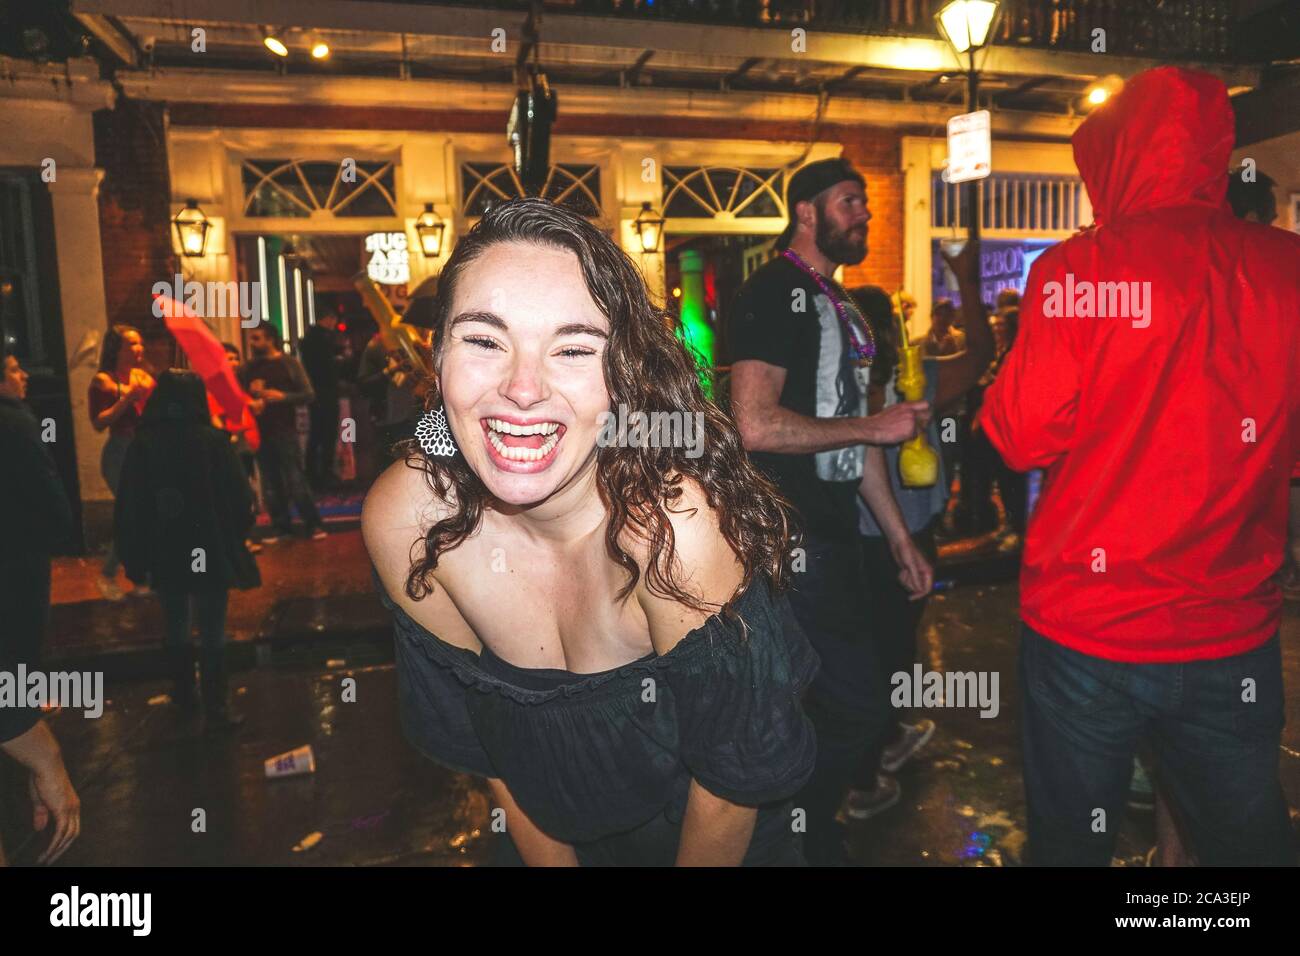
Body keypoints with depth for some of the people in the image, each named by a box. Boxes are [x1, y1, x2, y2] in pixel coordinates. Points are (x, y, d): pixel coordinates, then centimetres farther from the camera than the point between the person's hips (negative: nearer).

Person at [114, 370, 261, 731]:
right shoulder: (213, 441, -12)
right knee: (212, 634, 5)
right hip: (210, 553, -3)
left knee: (176, 630, 20)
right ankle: (215, 709, 6)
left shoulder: (141, 446, -5)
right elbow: (240, 498, -10)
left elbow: (127, 508, -2)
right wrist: (234, 538, 8)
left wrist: (134, 558, 7)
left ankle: (184, 698, 32)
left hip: (164, 556, 3)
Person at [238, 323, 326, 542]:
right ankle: (280, 525, 18)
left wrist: (283, 396, -19)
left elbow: (308, 395, -5)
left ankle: (313, 524, 4)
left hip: (286, 431, -4)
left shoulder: (289, 363, -2)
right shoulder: (247, 368, 8)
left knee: (296, 480, -5)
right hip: (260, 432, 4)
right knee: (270, 483, 8)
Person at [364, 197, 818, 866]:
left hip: (711, 843, -2)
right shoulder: (401, 521, -23)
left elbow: (735, 777, -22)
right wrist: (549, 860, -4)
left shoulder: (677, 523, -36)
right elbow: (485, 748, -9)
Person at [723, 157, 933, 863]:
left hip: (833, 535, 10)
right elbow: (756, 426, -23)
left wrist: (900, 535, 19)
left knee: (839, 705, 15)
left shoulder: (838, 304, 19)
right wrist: (875, 426, -13)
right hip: (791, 542, -9)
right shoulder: (774, 293, -10)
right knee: (860, 710, -8)